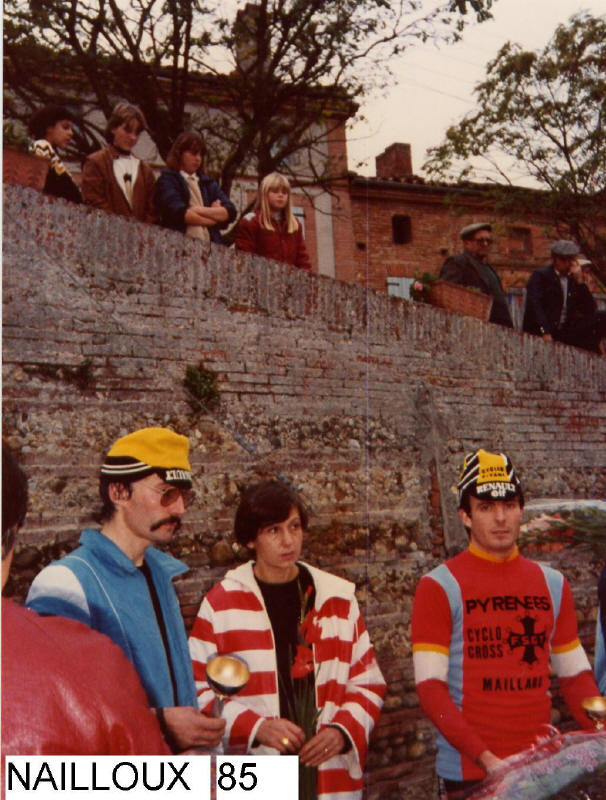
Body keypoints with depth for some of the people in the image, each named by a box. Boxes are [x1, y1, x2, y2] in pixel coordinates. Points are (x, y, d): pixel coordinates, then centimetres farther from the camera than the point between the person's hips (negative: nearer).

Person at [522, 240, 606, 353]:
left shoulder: (574, 279, 16)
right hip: (540, 333, -4)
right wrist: (545, 333, -25)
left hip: (565, 331, 5)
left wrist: (580, 281, -2)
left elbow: (590, 310, 7)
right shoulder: (540, 275, 3)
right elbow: (534, 305, -12)